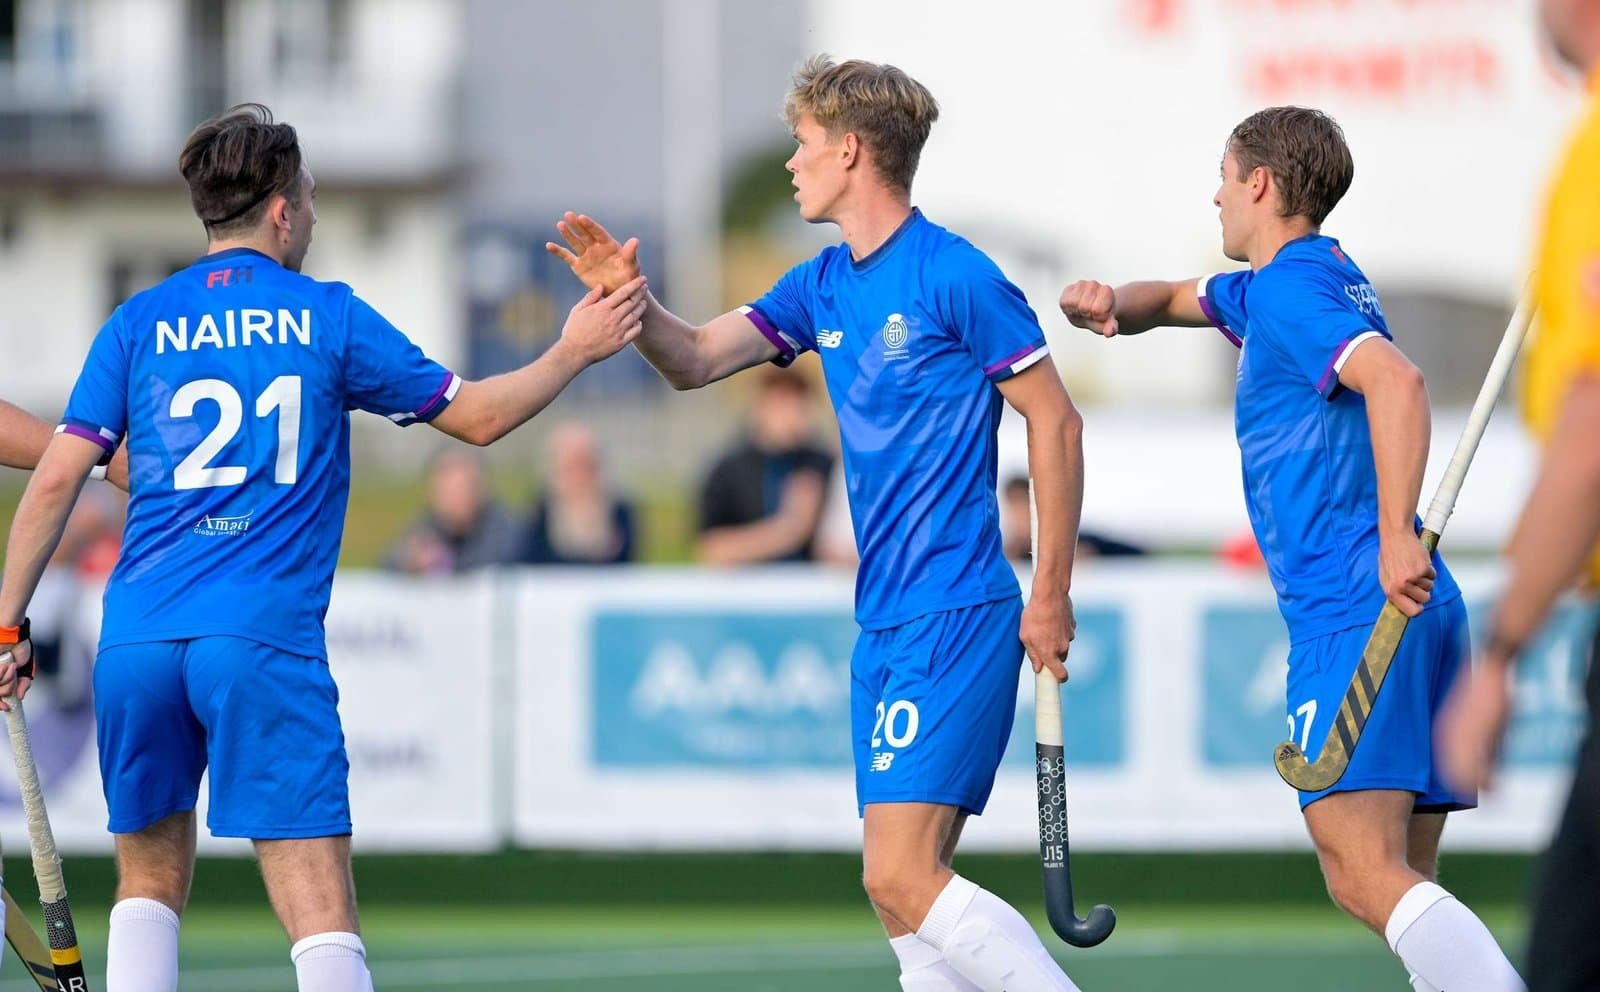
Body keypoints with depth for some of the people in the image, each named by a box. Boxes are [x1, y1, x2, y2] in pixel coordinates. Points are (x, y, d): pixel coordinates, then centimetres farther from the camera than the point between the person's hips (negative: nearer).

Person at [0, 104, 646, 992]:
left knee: (151, 883, 19)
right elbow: (479, 416, 13)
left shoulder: (138, 324, 11)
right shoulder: (327, 317, 6)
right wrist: (573, 353, 28)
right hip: (266, 647, -3)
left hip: (137, 640, 3)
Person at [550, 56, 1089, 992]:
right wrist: (631, 295, -4)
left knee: (903, 877, -18)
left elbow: (1056, 423, -8)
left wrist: (1052, 594, -10)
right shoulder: (823, 286, 14)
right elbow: (695, 360, 17)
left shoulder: (954, 276, -10)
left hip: (958, 619, -9)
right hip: (885, 625, 9)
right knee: (906, 891, 5)